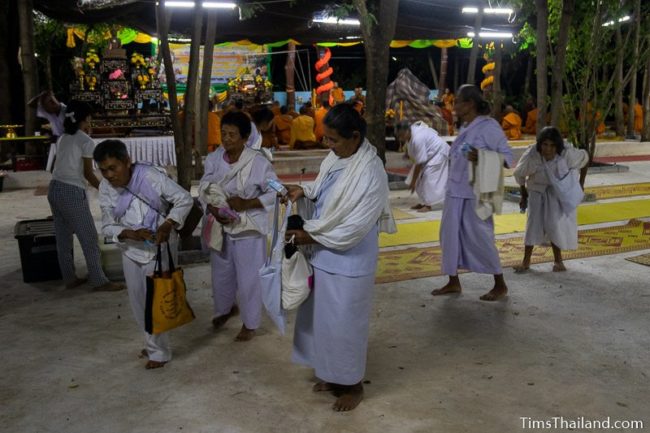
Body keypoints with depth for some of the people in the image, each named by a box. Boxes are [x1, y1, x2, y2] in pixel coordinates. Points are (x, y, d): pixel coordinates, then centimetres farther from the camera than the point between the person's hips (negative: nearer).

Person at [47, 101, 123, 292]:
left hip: (54, 189, 8)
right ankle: (99, 281, 4)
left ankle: (70, 278, 21)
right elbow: (88, 174, -6)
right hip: (72, 192, -8)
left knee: (63, 238, 13)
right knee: (89, 238, -1)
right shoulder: (86, 141, -6)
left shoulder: (63, 139, 16)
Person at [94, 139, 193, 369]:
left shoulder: (151, 176, -22)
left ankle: (159, 352, 18)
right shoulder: (105, 188, -8)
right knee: (138, 300, 15)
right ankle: (153, 343, 36)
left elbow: (184, 199, -15)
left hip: (159, 248, -5)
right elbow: (108, 226, -3)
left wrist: (167, 226, -27)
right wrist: (131, 234, -22)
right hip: (131, 250, 5)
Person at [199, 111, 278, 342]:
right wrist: (213, 209, -16)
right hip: (221, 226, 5)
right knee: (221, 273, 22)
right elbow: (205, 189, 3)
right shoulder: (213, 159, -5)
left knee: (248, 278, 8)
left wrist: (246, 203, -23)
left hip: (248, 229, -4)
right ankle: (225, 308, 50)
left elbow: (274, 192, -12)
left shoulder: (259, 163, -18)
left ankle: (250, 323, 29)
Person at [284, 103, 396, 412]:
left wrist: (311, 236, -19)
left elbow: (354, 227, -25)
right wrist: (304, 191, -3)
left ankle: (353, 385, 29)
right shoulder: (335, 158, -1)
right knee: (323, 316, 19)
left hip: (349, 261, -8)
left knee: (345, 321, 7)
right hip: (325, 253, 8)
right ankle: (332, 374, 40)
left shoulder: (371, 173, -26)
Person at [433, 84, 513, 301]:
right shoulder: (465, 127, 12)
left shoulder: (488, 126, -11)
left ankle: (500, 285, 15)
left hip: (475, 193, -8)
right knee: (450, 234, 9)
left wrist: (482, 158, -30)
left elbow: (508, 156, -15)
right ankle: (453, 282, 22)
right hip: (456, 190, 8)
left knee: (480, 237, -2)